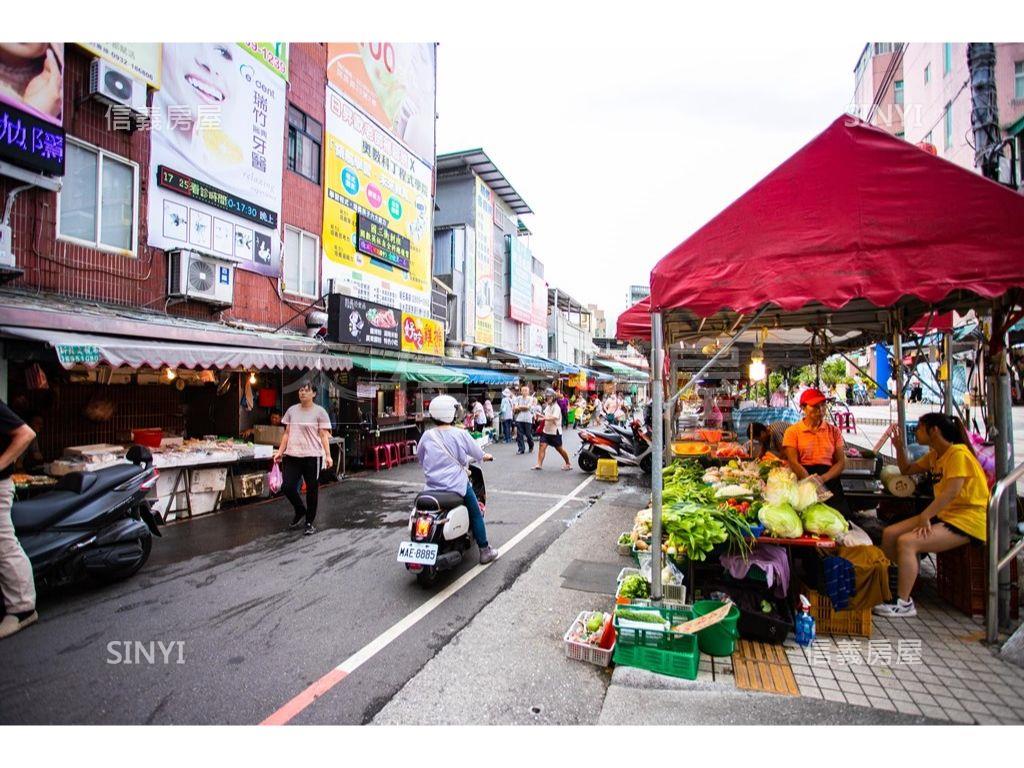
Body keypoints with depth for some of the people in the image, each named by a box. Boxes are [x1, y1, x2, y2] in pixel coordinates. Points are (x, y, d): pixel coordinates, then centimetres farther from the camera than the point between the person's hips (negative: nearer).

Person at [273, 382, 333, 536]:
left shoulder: (319, 412, -3)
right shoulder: (291, 410, 11)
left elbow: (324, 435, -6)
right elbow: (287, 434, 15)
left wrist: (328, 455, -15)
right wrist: (280, 452, 8)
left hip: (312, 456, -4)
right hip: (292, 455, 4)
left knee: (312, 490, 5)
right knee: (287, 487, -2)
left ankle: (309, 523, 21)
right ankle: (300, 511, 27)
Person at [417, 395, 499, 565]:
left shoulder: (427, 436, -2)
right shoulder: (460, 434, -9)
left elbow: (419, 457, 13)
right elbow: (477, 453, 4)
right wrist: (486, 456, 26)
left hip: (432, 485, 3)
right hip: (457, 484, -3)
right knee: (476, 514, 16)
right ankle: (484, 551, 22)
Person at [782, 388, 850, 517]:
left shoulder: (834, 431, 13)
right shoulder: (792, 431, 4)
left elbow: (841, 462, 5)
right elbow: (793, 463, -5)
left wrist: (822, 479, -13)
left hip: (829, 479, 3)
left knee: (841, 514, -14)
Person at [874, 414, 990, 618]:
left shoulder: (958, 453, -16)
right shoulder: (935, 455, 12)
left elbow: (952, 492, -26)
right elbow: (907, 469, 24)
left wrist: (925, 516, -29)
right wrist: (899, 446, 9)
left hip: (968, 520, -9)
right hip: (944, 514, 9)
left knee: (906, 542, -24)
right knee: (889, 534, -2)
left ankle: (904, 604, -13)